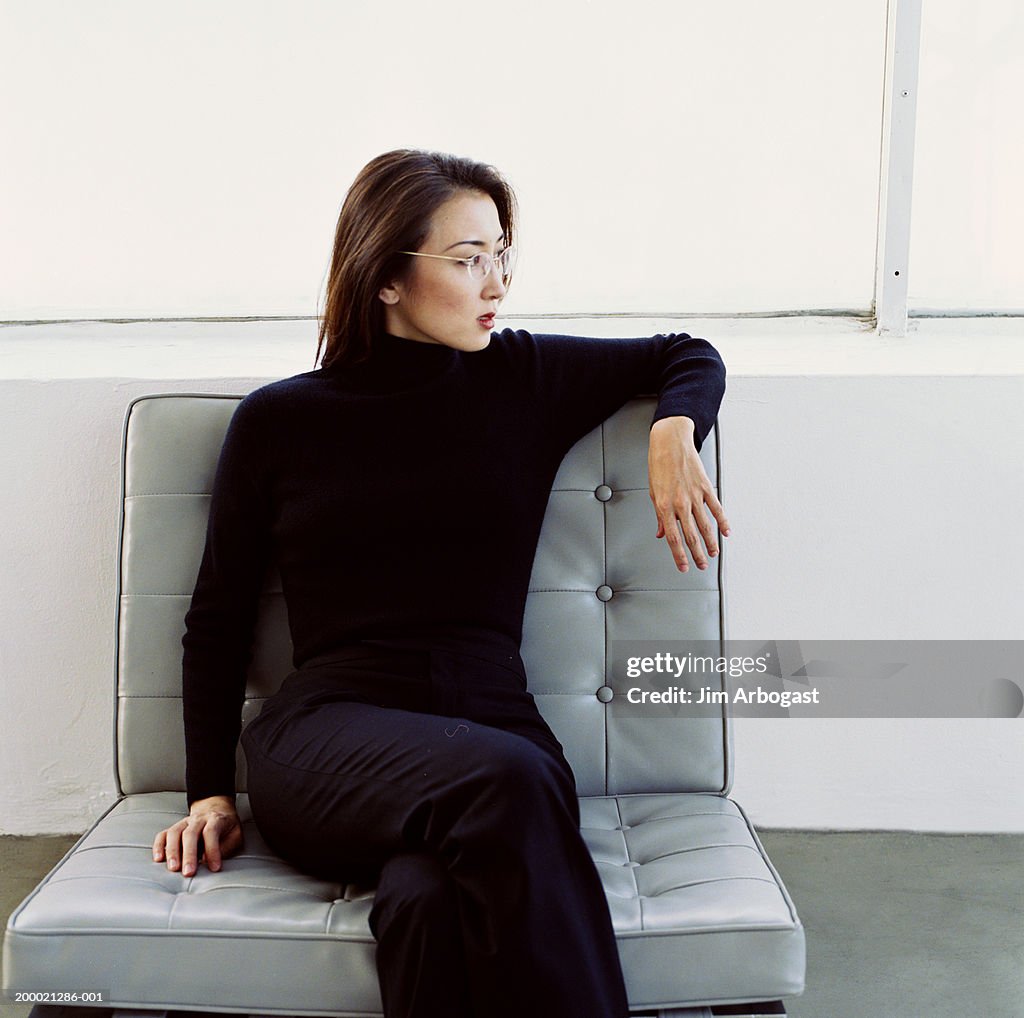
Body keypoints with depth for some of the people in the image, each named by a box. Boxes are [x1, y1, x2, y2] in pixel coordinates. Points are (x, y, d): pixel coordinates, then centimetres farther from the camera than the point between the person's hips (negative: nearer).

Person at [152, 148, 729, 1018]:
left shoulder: (524, 378, 13)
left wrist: (672, 435, 2)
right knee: (503, 780, -36)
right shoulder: (277, 419, 11)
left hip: (492, 721, 1)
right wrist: (210, 791, 8)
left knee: (430, 904, -36)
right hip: (329, 734, 0)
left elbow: (690, 357, 25)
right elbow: (218, 619, 15)